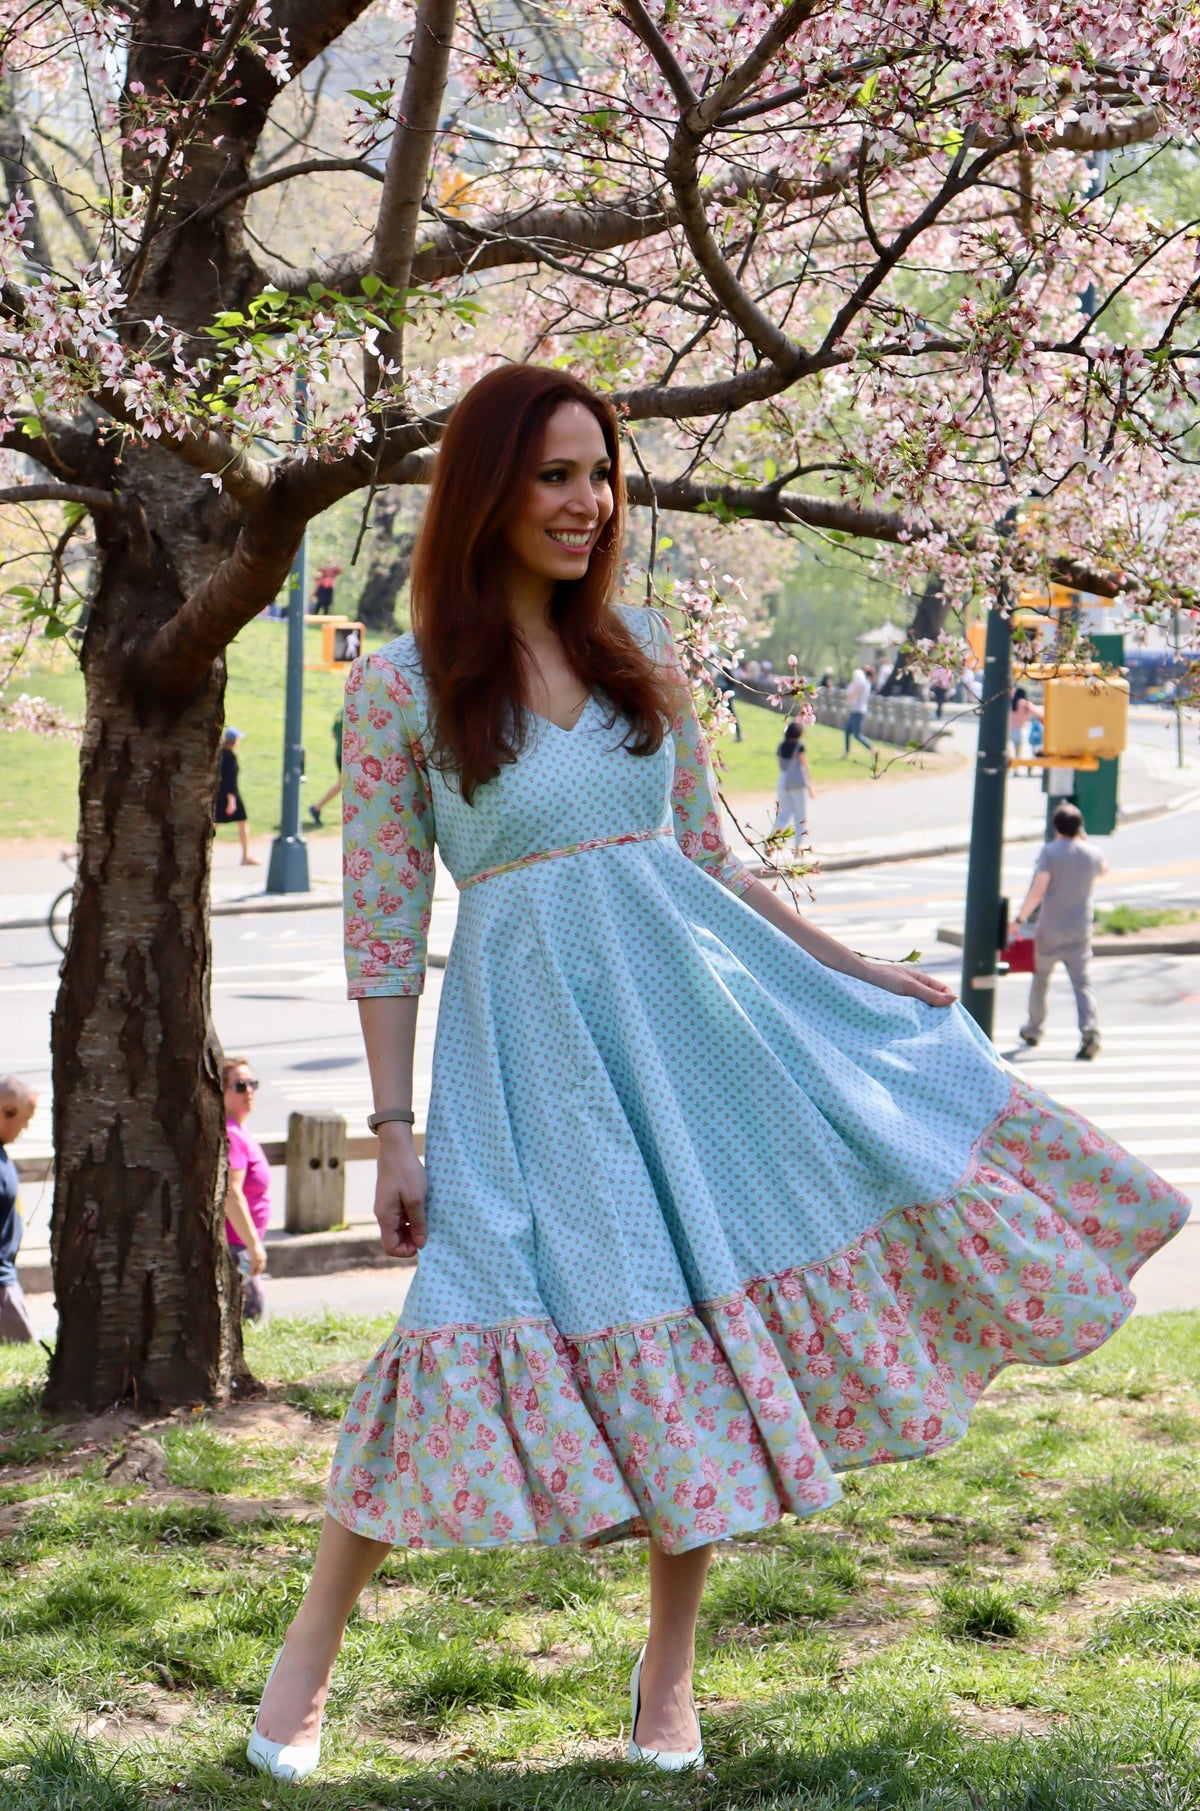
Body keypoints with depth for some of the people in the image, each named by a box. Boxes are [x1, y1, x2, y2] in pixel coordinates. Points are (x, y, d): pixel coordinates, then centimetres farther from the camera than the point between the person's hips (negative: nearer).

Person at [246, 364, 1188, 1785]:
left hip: (699, 1003, 4)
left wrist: (859, 973, 15)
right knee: (499, 1310, -12)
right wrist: (394, 1133, -5)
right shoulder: (400, 687, -3)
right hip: (528, 1035, -4)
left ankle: (668, 1673, 17)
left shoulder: (642, 654, 10)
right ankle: (310, 1646, 5)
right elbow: (381, 929, -3)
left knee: (707, 1330, 1)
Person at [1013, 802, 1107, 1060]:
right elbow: (1104, 869, 30)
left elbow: (1038, 891, -16)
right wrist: (1085, 841, 32)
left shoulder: (1050, 851, -8)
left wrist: (1020, 919, -7)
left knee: (1040, 978, 18)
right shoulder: (1093, 855, 4)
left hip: (1049, 931, -2)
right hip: (1081, 933, 2)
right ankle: (1090, 1029, -25)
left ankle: (1033, 1029, 31)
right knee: (1083, 982, -3)